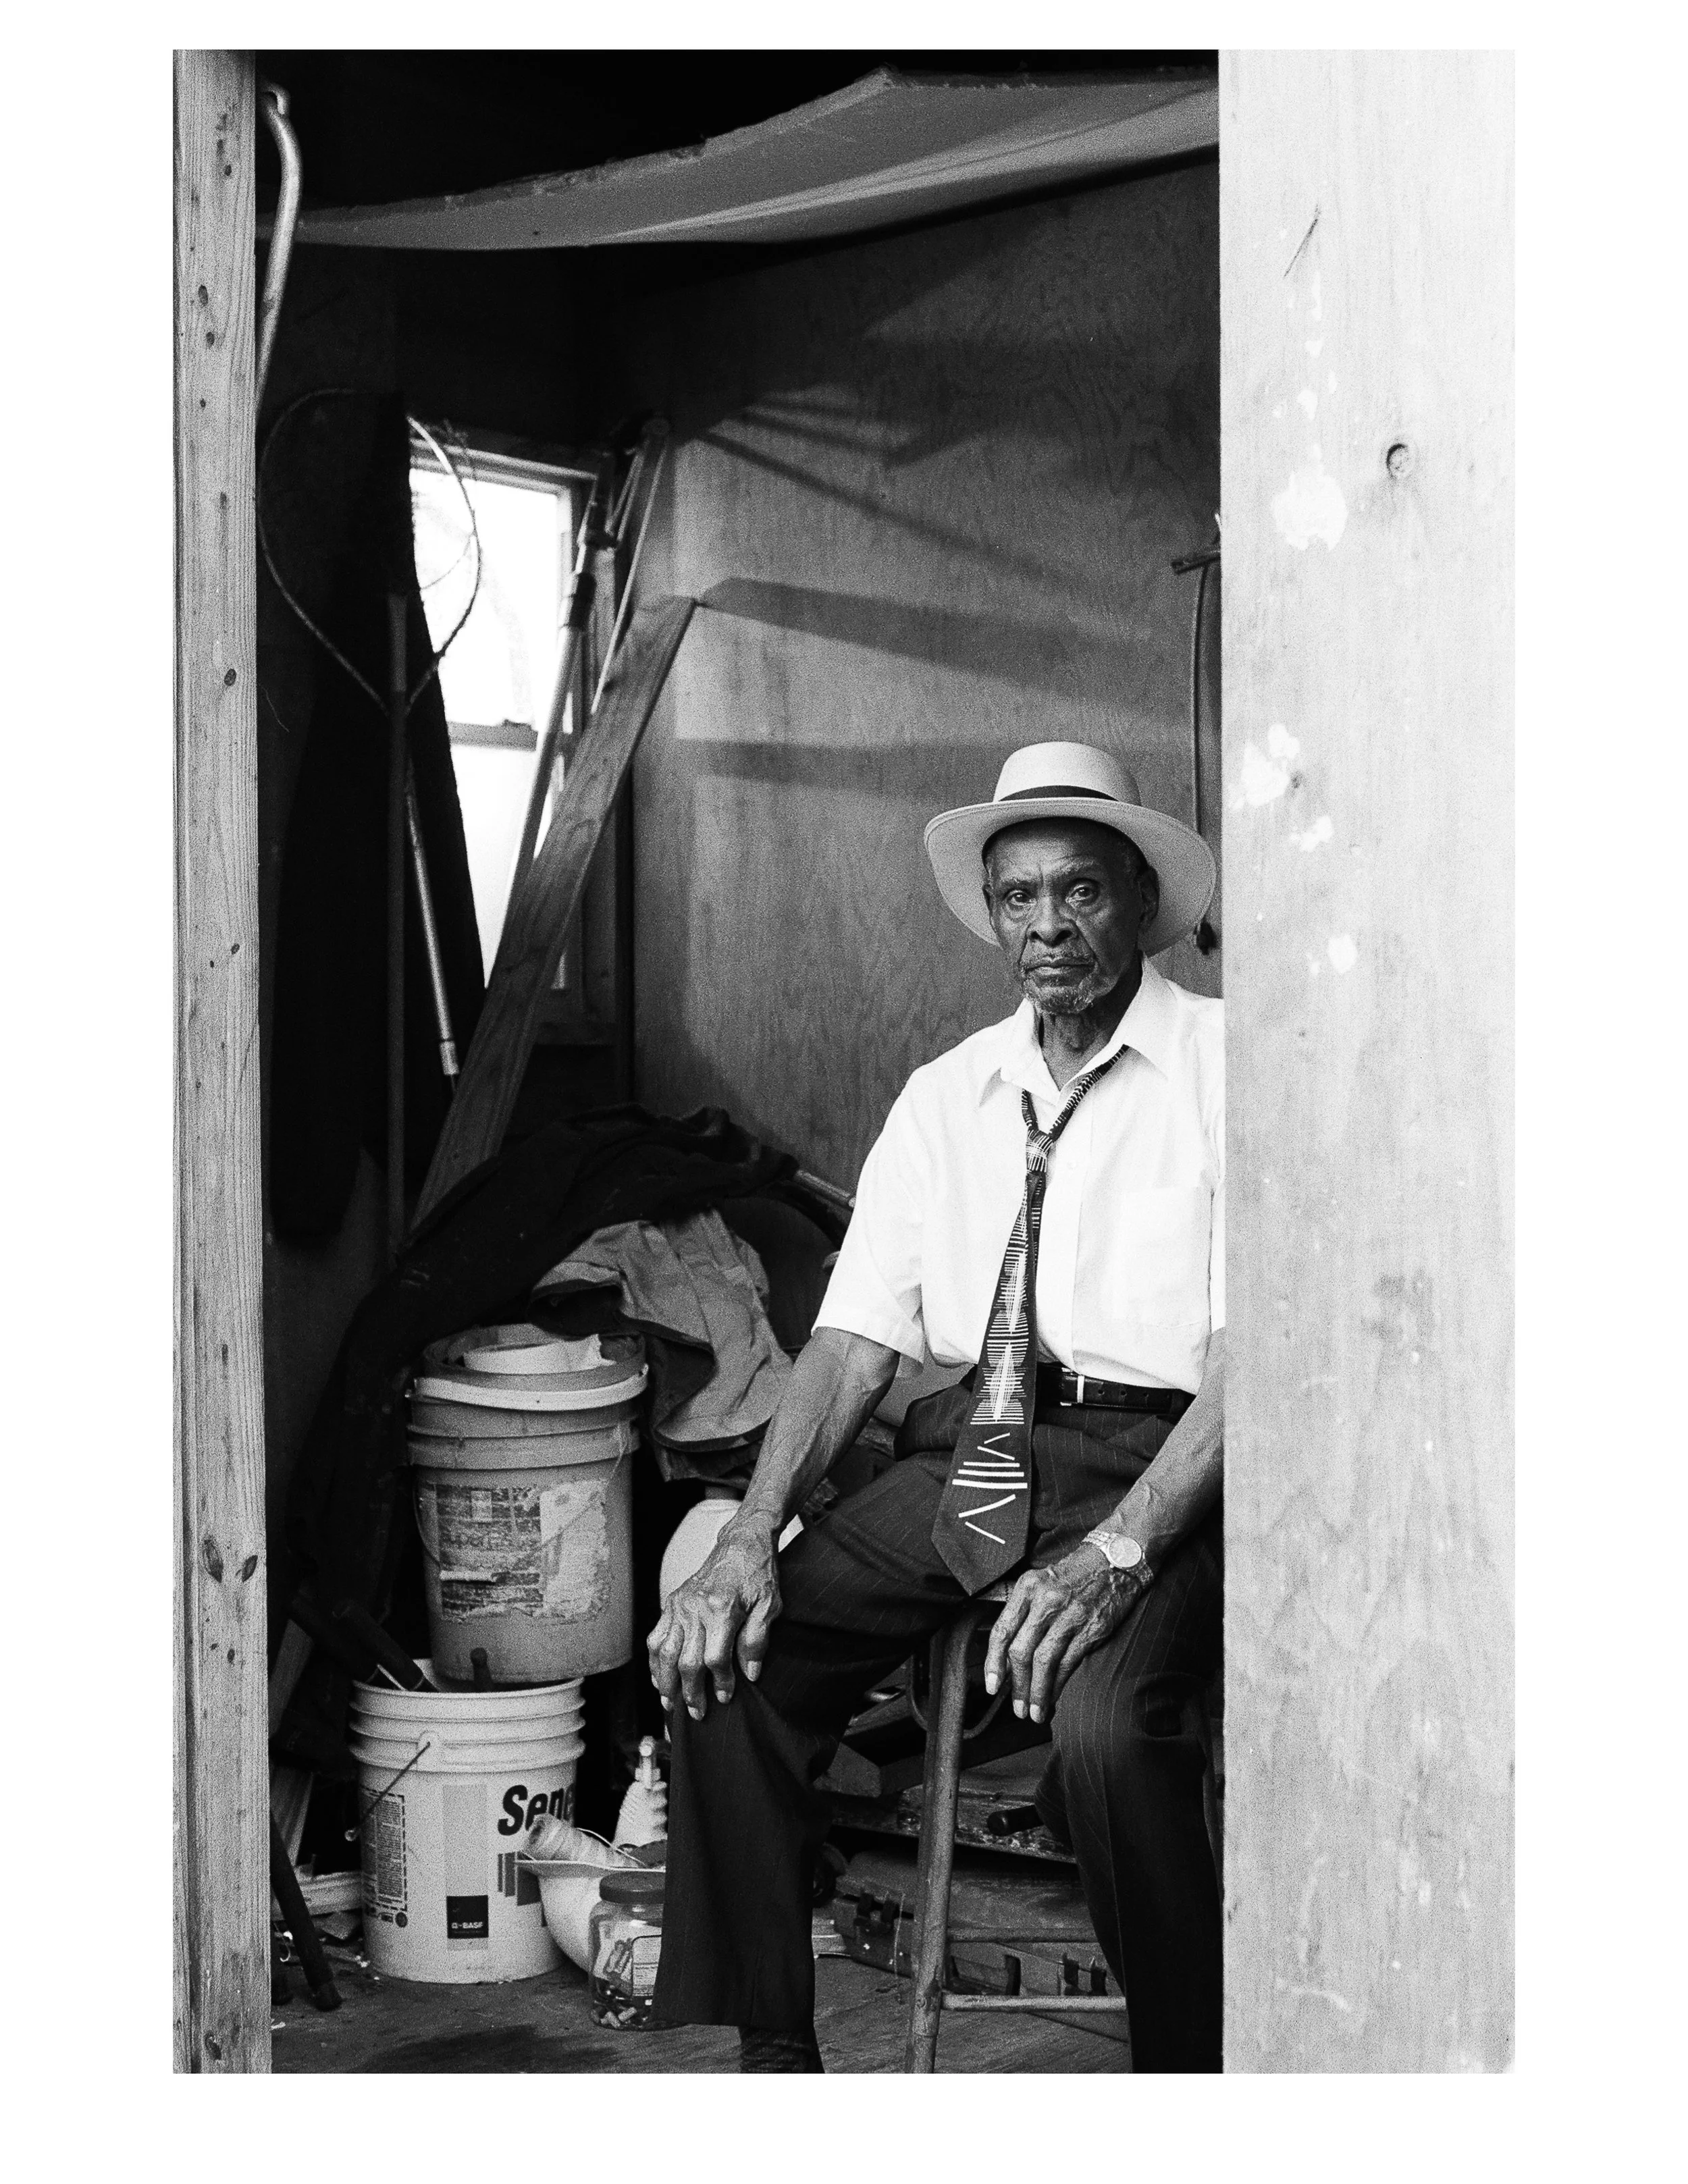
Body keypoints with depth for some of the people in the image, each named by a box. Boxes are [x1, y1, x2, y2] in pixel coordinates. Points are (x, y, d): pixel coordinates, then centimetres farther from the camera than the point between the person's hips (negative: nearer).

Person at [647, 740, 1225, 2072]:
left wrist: (1118, 1552, -24)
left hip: (1165, 1468, -5)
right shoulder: (945, 1097, 14)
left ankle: (1190, 2069, -8)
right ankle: (772, 2052, -4)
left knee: (1103, 1724, -32)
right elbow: (854, 1346, 9)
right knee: (723, 1655, -15)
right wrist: (753, 1539, -8)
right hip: (975, 1451, 5)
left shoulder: (1226, 1067, -2)